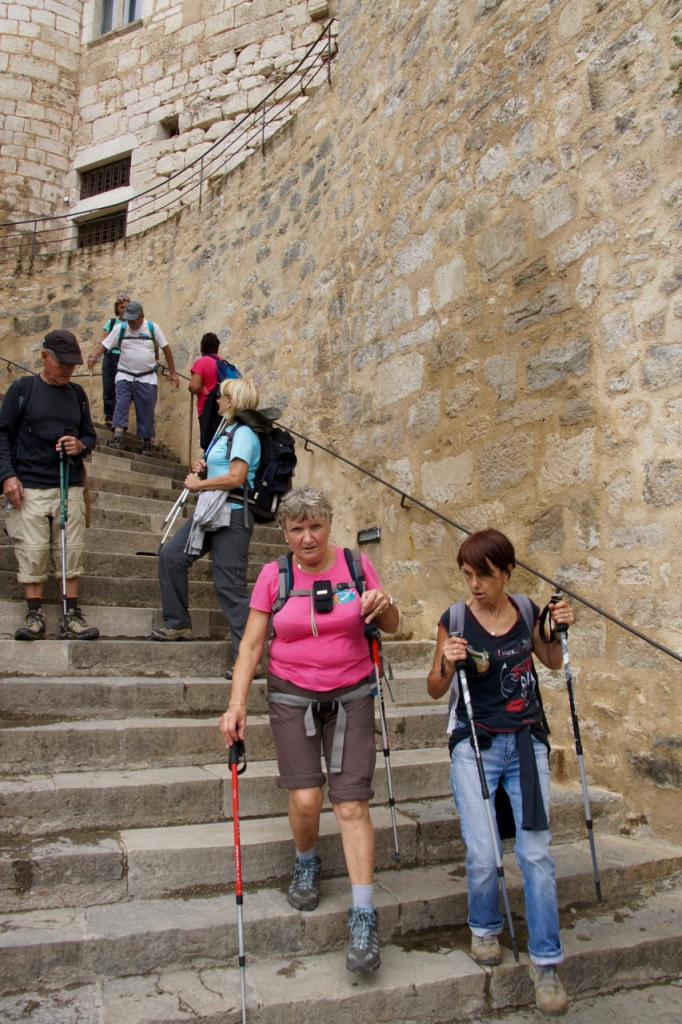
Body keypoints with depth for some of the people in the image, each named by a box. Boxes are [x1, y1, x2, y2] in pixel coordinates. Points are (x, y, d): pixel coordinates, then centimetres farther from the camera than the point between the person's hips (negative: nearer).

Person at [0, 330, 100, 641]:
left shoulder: (77, 393, 12)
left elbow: (90, 435, 18)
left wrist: (80, 446, -6)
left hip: (71, 486, 3)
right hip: (29, 486, -3)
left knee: (72, 549, 0)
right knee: (32, 550, -4)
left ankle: (71, 616, 7)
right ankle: (34, 615, 6)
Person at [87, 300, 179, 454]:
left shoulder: (153, 328, -1)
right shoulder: (119, 328, 1)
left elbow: (166, 349, 3)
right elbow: (104, 344, -3)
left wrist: (173, 373, 2)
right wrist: (94, 356, -25)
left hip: (147, 378, 0)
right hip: (125, 376, 1)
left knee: (146, 411, 3)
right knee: (121, 405, -16)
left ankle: (147, 442, 14)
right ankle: (118, 436, -22)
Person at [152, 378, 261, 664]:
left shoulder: (243, 433, -12)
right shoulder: (229, 432, 19)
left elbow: (236, 478, -24)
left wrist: (199, 485, -12)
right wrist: (205, 468, 13)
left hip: (232, 515, -10)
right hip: (212, 512, 10)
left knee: (231, 586, -8)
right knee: (171, 555, 7)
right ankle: (177, 624, 17)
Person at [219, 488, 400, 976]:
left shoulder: (356, 565, -3)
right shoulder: (274, 575, -3)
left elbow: (391, 626, 7)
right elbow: (252, 644, -1)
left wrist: (385, 605, -16)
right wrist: (237, 704, -10)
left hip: (351, 697, 0)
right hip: (292, 697, 0)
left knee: (352, 804, -5)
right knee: (305, 799, -9)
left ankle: (364, 918, 7)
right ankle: (306, 863, 25)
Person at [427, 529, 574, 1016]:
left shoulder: (526, 610, 0)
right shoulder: (455, 620, -9)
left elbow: (553, 662, 17)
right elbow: (435, 690, -1)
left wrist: (560, 629, -2)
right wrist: (447, 665, -22)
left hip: (527, 742, 2)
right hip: (475, 744, -2)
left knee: (536, 852, -2)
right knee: (483, 855, -5)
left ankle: (546, 961, 16)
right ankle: (485, 928, 27)